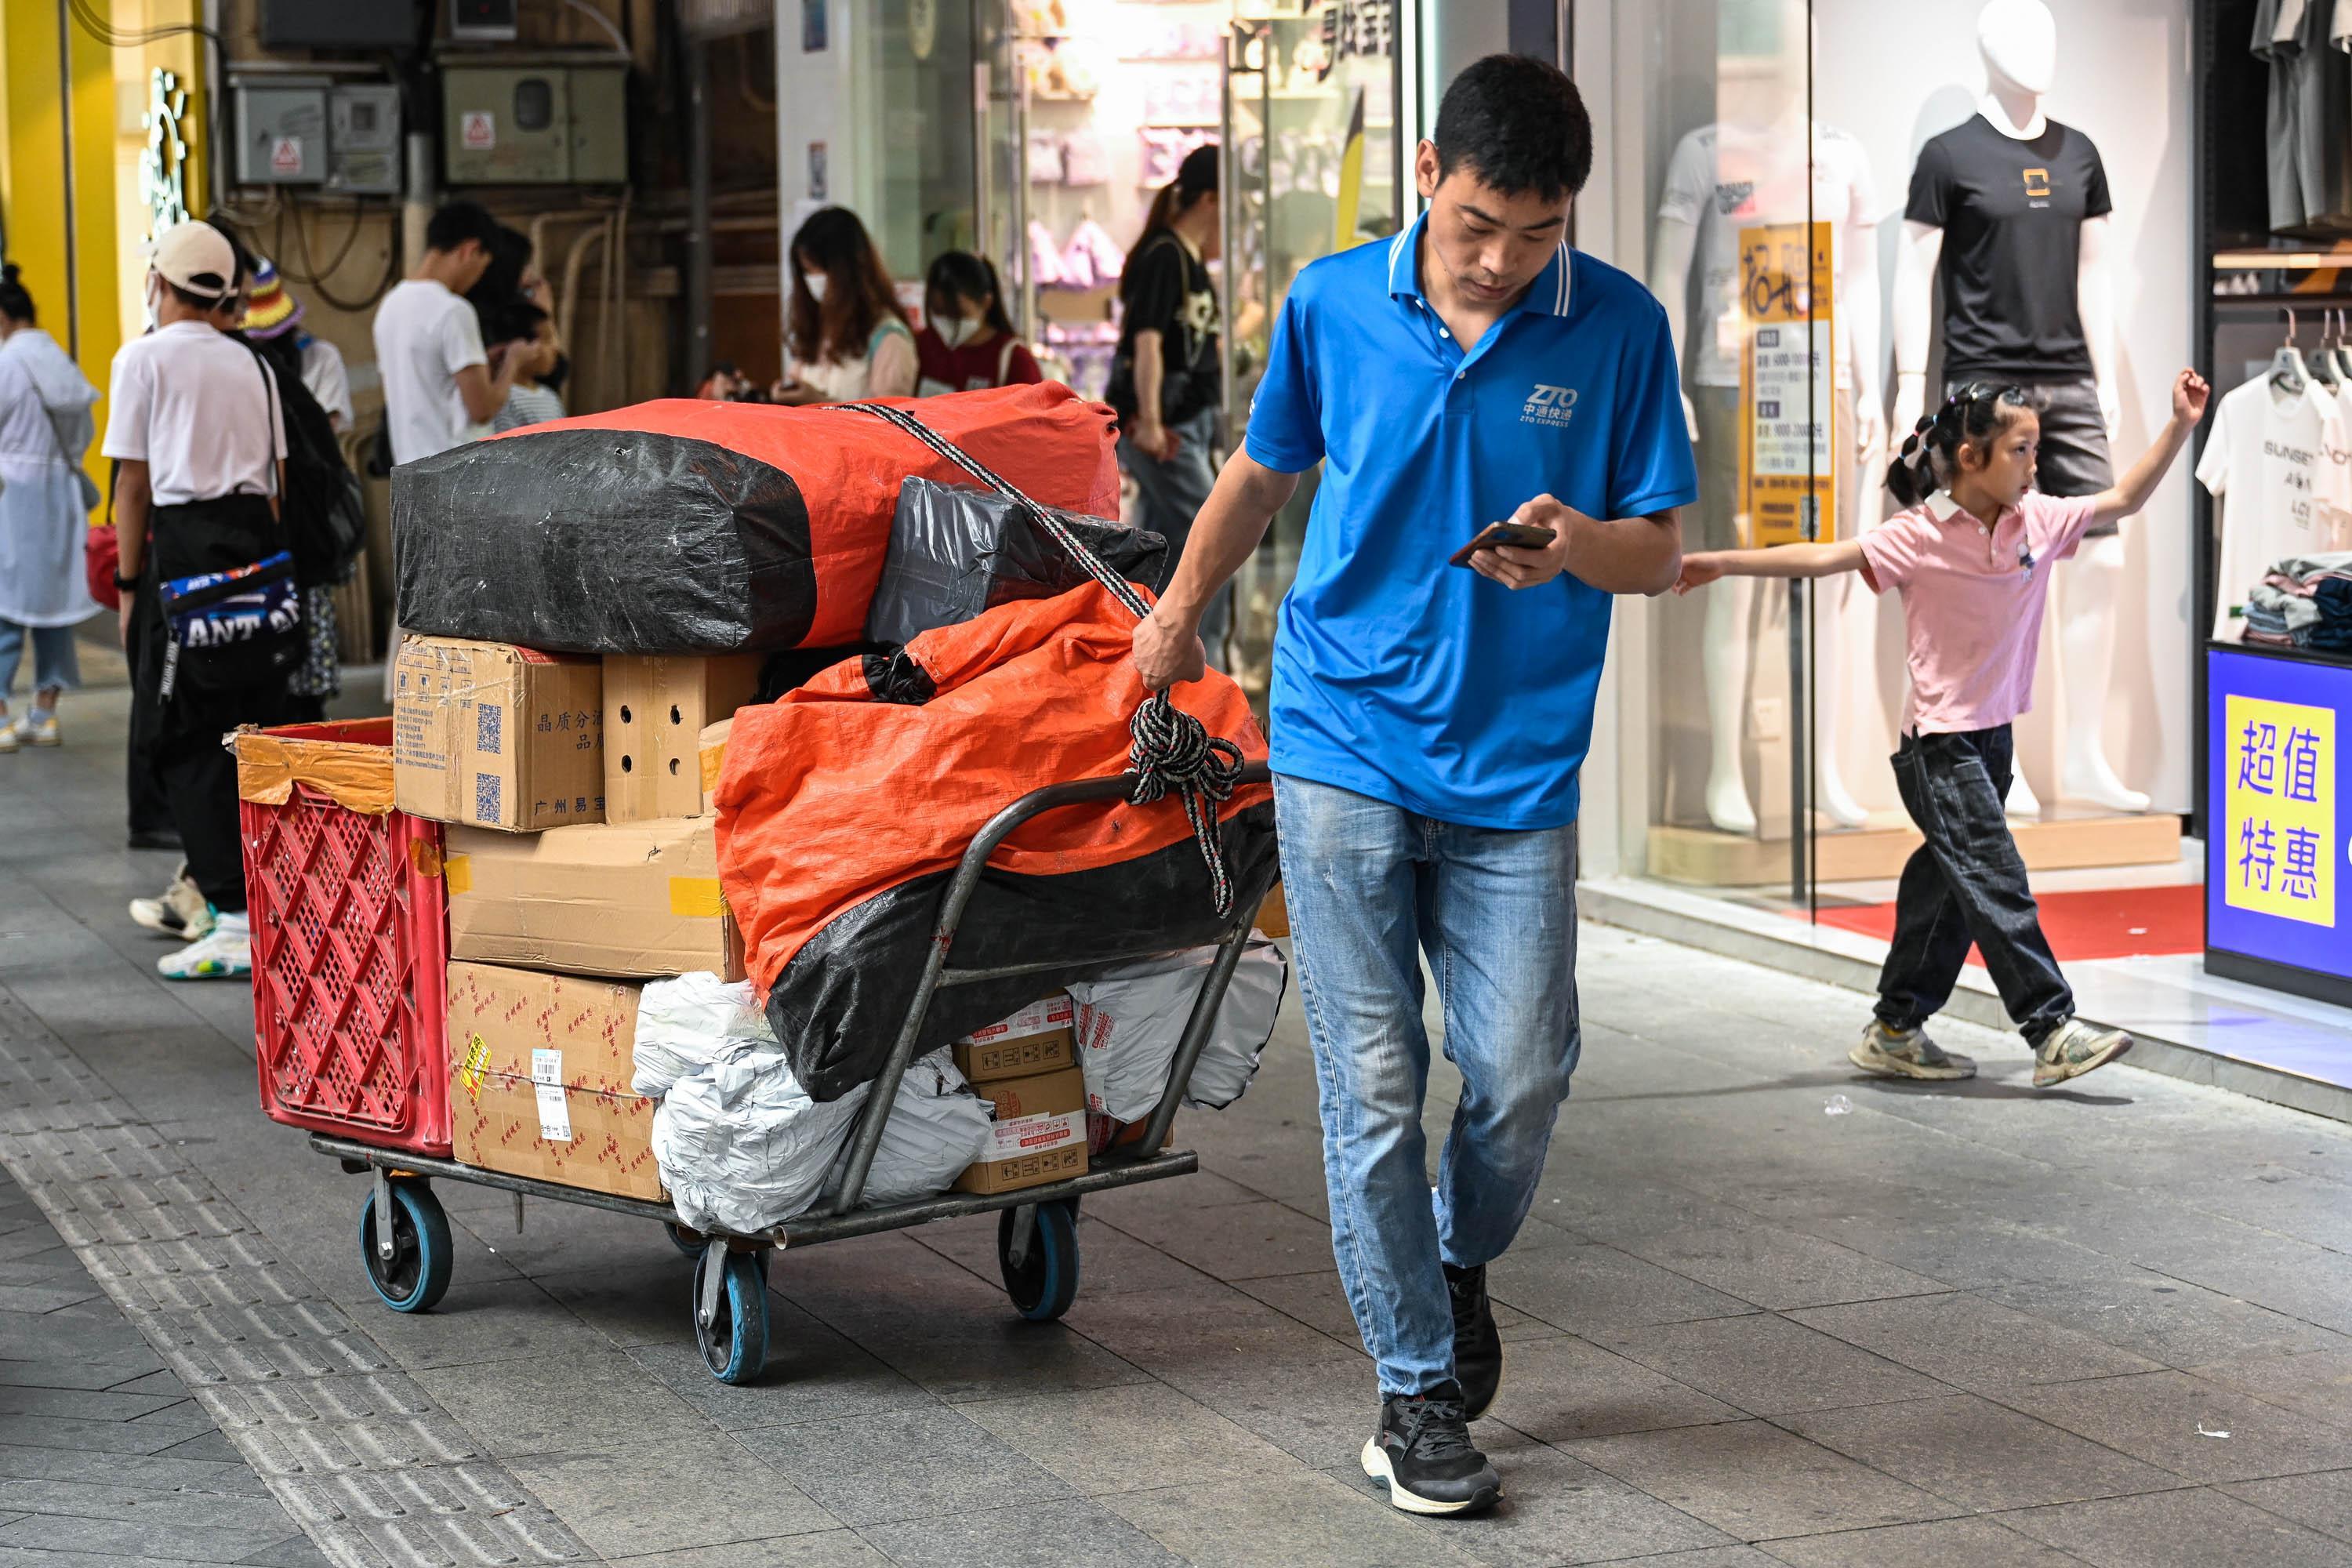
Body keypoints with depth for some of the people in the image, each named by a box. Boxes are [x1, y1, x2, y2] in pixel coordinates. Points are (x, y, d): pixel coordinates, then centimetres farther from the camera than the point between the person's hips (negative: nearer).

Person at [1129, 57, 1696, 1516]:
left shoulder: (1621, 327, -2)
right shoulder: (1333, 303, 1)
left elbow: (1662, 548, 2)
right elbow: (1263, 470, 19)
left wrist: (1577, 546, -20)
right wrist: (1181, 611, 31)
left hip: (1517, 769, 0)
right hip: (1346, 745, 0)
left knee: (1522, 1077, -1)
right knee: (1374, 1085, 0)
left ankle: (1459, 1265, 30)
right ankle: (1419, 1388, 11)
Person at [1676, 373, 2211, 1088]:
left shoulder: (2039, 520, 2)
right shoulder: (1920, 537, -14)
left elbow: (2122, 500, 12)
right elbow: (1826, 557, -17)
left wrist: (2180, 427, 5)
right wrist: (1722, 563, -24)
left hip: (1993, 734, 7)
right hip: (1939, 740, -7)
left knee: (1949, 884, 12)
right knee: (1995, 882, -12)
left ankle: (1895, 1033, 22)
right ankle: (2053, 1031, -11)